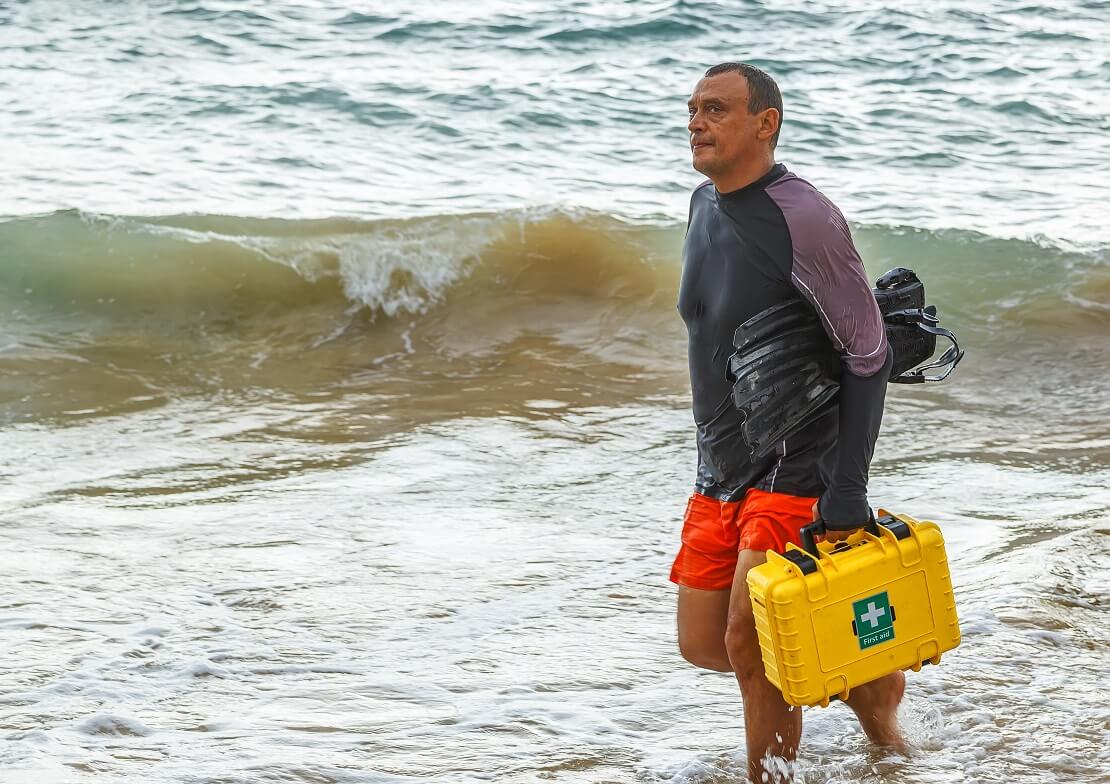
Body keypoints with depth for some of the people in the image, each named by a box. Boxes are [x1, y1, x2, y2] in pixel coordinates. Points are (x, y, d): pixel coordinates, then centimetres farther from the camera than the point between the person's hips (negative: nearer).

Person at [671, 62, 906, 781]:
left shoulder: (802, 218, -19)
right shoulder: (705, 206, 8)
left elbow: (868, 354, -19)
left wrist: (847, 492, -22)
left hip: (795, 472, -9)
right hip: (720, 476, 9)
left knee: (748, 643, -11)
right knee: (702, 643, 10)